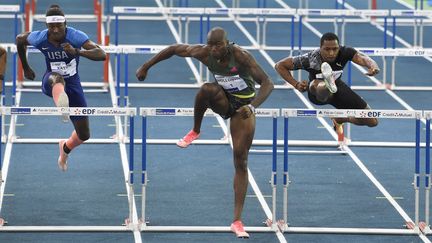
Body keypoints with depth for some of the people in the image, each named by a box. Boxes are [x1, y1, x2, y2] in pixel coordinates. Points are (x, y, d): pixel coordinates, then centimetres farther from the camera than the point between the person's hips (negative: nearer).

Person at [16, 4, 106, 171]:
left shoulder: (75, 36, -23)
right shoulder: (40, 38, -17)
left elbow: (101, 55, -34)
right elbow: (20, 39, 8)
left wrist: (77, 52, -49)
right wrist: (25, 68, 15)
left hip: (72, 85, 1)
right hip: (51, 83, -1)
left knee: (84, 135, 3)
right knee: (57, 78, -44)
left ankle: (65, 148, 42)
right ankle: (61, 105, -83)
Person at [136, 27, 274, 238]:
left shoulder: (241, 56, -30)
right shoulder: (204, 53, -19)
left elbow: (267, 83, -33)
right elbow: (174, 49, -4)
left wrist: (252, 106, -48)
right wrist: (146, 67, 0)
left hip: (243, 105, -2)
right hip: (222, 101, 2)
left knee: (241, 162, -7)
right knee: (208, 88, -34)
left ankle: (237, 221, -3)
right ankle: (195, 131, -7)